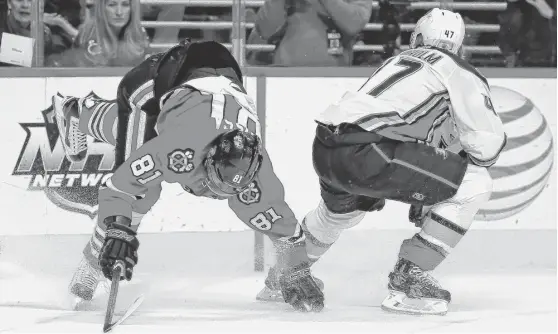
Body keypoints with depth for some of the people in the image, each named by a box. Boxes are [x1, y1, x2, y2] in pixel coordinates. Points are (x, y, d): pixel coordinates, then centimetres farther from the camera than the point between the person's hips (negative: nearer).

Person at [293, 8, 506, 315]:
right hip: (365, 154, -8)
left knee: (342, 208, 41)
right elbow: (487, 143, 4)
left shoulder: (398, 61, 30)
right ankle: (407, 279, -1)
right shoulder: (458, 72, 9)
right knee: (473, 185, -1)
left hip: (324, 150, 8)